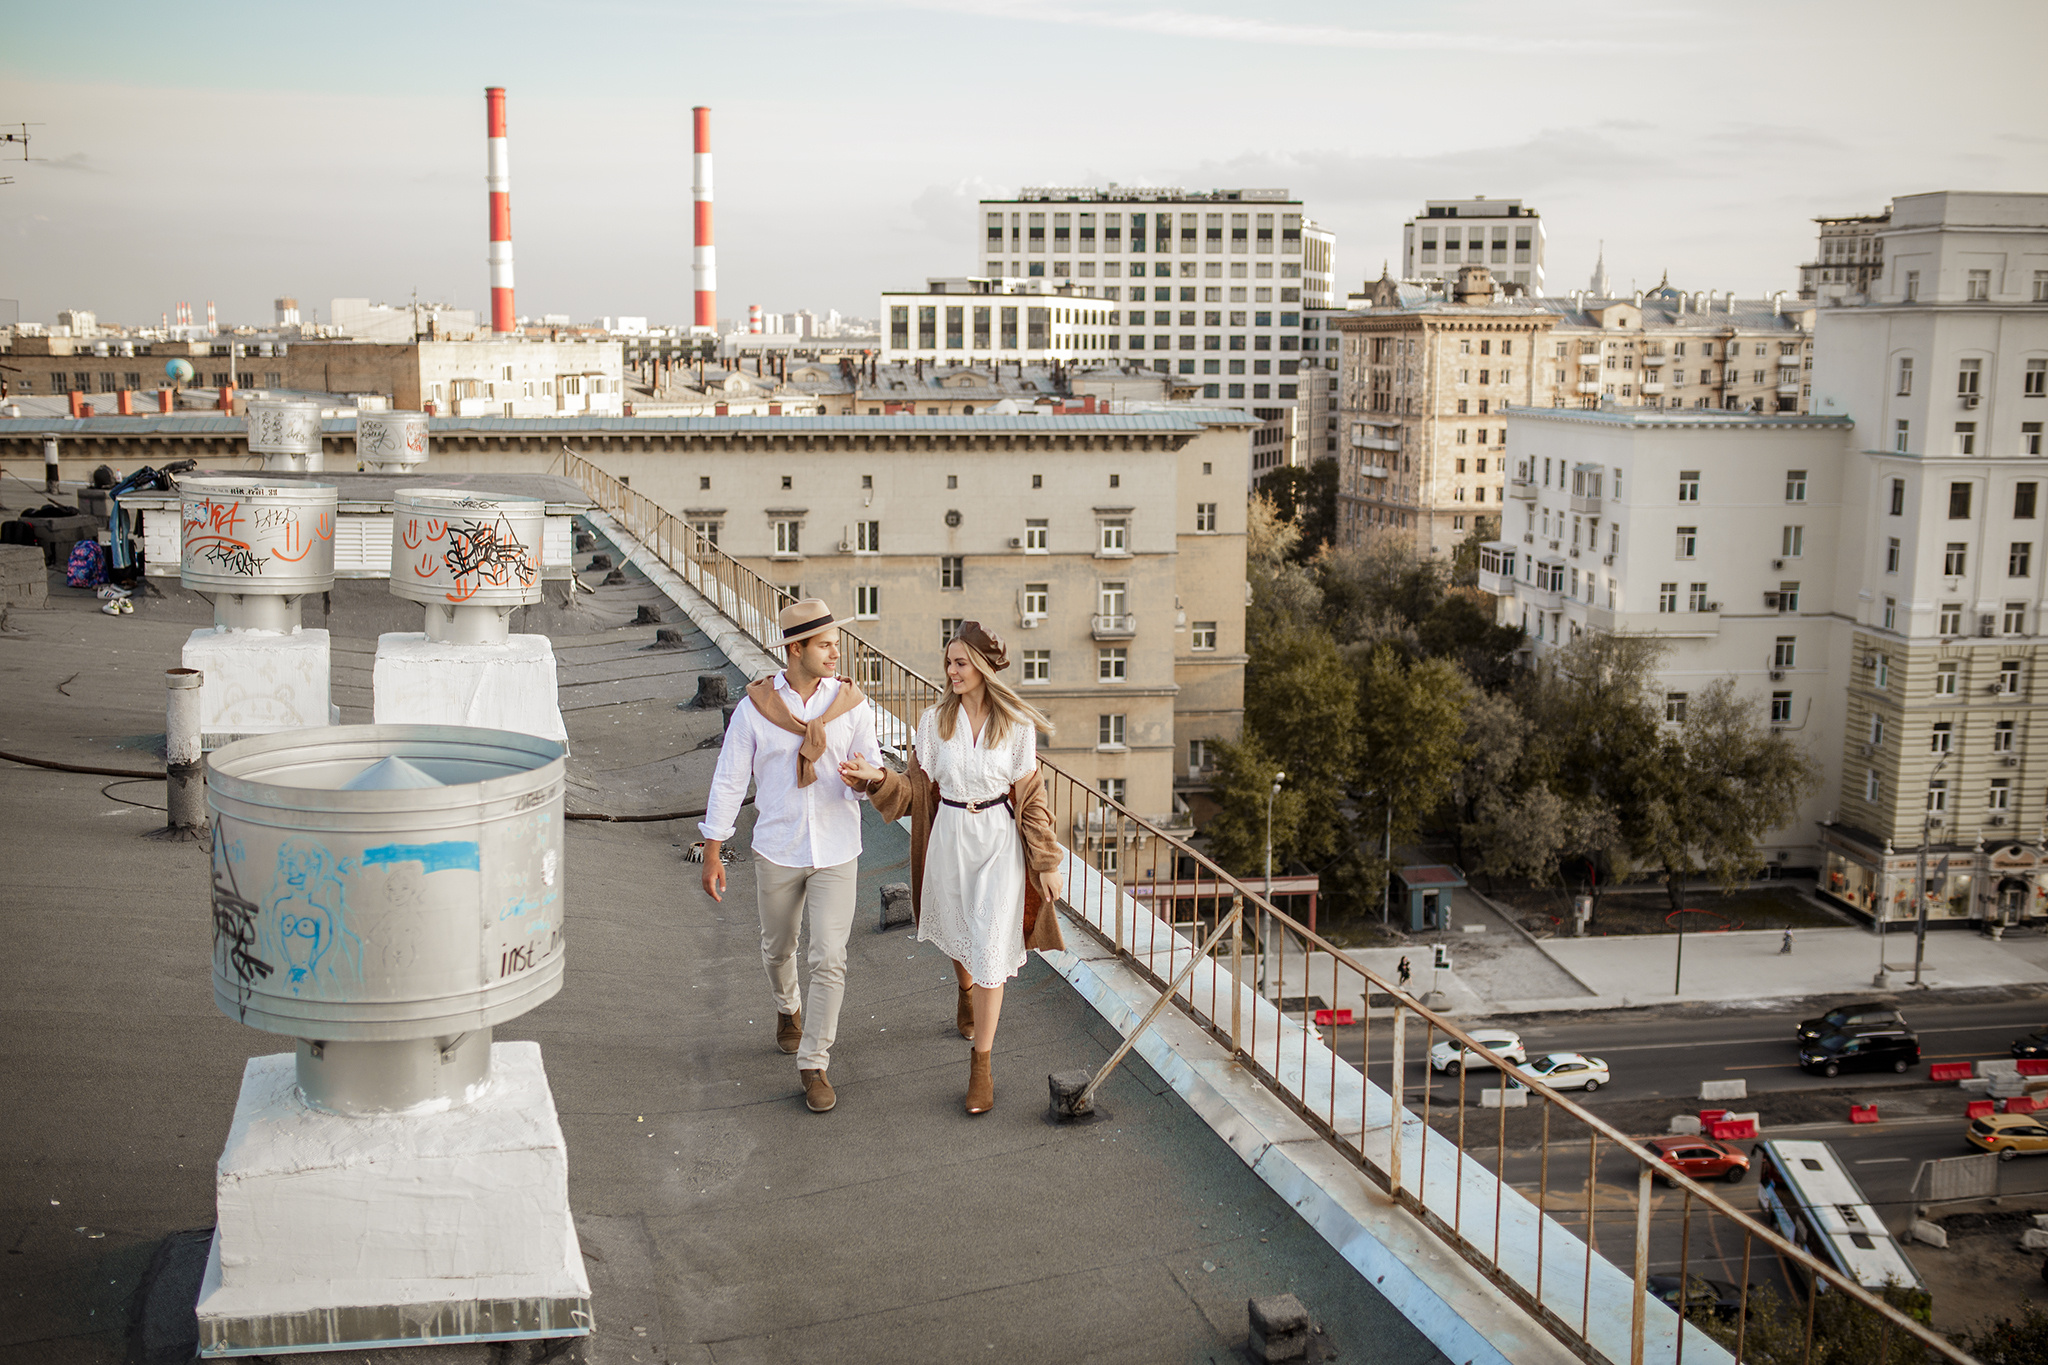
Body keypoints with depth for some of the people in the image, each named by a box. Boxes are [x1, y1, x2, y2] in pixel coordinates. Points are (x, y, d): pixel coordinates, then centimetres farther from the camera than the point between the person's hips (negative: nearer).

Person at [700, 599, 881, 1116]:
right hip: (777, 852, 1)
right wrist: (712, 853, -1)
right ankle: (788, 1007, 52)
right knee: (778, 948, 20)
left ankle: (814, 1063, 6)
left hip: (836, 853, 0)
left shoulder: (851, 705, -5)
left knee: (829, 960, -6)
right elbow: (729, 781, -2)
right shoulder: (755, 707, -8)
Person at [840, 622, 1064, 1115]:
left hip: (1000, 840, -2)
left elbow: (1031, 798, -1)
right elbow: (917, 790, 0)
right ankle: (965, 989, 57)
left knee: (989, 949, -6)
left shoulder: (1017, 725, -7)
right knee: (957, 932, 21)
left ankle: (981, 1064, 3)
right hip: (950, 838, 3)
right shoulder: (933, 722, -3)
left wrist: (1047, 862, -1)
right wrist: (877, 779, -19)